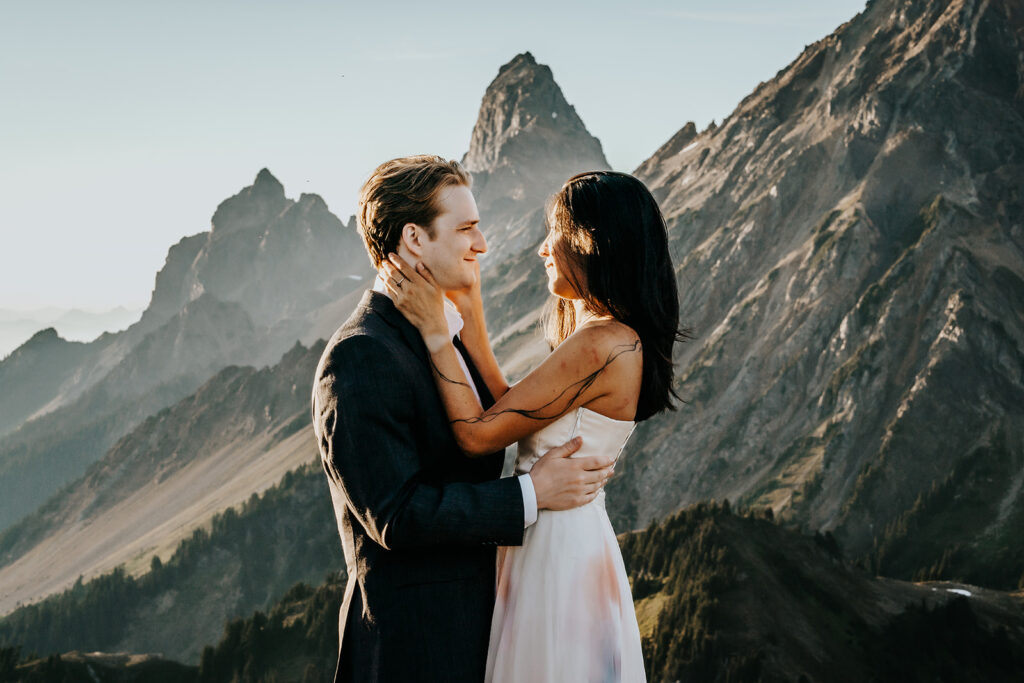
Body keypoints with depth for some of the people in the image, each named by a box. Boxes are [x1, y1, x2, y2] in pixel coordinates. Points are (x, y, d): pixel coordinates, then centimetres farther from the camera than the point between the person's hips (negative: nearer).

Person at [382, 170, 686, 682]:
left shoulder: (603, 345, -22)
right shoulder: (615, 338, 9)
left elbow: (477, 434, -20)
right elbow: (510, 415, 8)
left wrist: (435, 330, -14)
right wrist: (472, 325, 9)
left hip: (559, 548, -10)